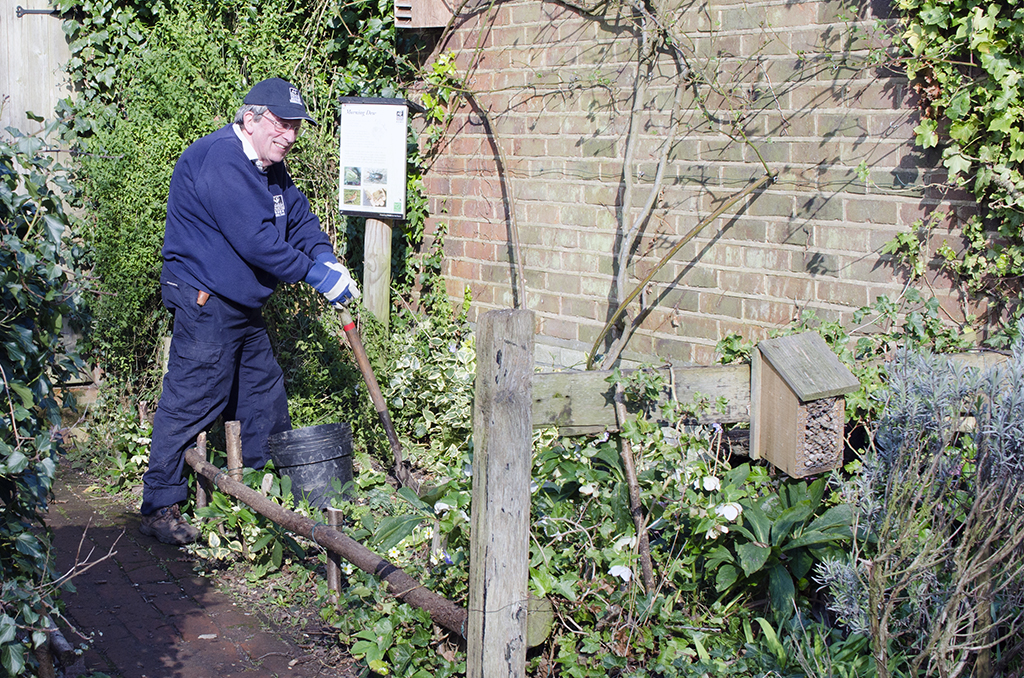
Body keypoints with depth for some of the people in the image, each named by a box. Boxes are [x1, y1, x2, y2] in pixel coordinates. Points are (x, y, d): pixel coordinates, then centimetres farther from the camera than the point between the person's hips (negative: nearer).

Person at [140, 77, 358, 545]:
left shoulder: (270, 167, 13)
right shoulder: (220, 160, -20)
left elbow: (299, 217, 15)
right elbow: (254, 238, -26)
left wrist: (326, 259, -5)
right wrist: (313, 273, -18)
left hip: (244, 306, 11)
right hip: (205, 303, -11)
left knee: (264, 396, 16)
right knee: (191, 401, -8)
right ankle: (159, 508, 0)